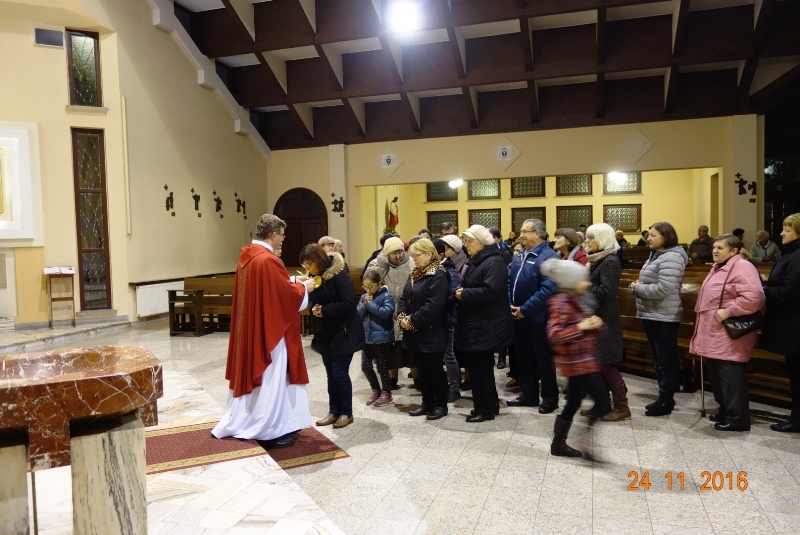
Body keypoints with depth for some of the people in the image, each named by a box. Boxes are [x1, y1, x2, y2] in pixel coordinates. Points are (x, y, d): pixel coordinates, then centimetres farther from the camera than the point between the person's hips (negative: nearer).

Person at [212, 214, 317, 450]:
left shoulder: (247, 256, 8)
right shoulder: (268, 260, -22)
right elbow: (287, 295, -20)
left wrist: (294, 283, 16)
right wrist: (304, 287, -2)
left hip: (251, 328, 10)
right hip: (269, 330, -10)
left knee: (252, 373, 18)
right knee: (271, 379, 1)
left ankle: (244, 423, 29)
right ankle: (269, 432, 11)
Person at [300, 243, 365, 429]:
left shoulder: (339, 276, -19)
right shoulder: (314, 277, 6)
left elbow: (349, 303, -24)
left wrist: (324, 310, -22)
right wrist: (314, 308, -9)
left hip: (343, 333, -8)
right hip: (325, 334, 8)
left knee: (340, 373, -4)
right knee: (331, 373, 12)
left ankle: (347, 413, 12)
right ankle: (334, 411, 23)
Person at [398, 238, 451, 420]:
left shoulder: (438, 276, -17)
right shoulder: (415, 274, 13)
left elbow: (433, 306, -25)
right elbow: (404, 298, 11)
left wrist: (412, 321, -20)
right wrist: (402, 317, -8)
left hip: (431, 333, -8)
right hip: (415, 333, 8)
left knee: (434, 369, 3)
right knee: (421, 369, 15)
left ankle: (441, 405, 18)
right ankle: (427, 403, 27)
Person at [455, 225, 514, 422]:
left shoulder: (493, 262, -16)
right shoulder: (474, 261, 14)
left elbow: (490, 291, -28)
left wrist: (464, 294, -19)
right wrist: (460, 292, 1)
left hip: (485, 326, -10)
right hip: (473, 323, 10)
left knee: (480, 367, 0)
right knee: (478, 366, 16)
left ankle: (486, 409, 13)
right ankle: (490, 403, 29)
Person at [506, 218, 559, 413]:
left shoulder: (548, 257, -16)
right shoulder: (520, 256, 12)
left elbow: (548, 289, -24)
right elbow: (509, 281, 15)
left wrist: (525, 309, -22)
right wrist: (509, 304, -2)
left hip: (538, 318, -8)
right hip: (519, 316, 8)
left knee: (543, 360, 4)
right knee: (524, 357, 16)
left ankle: (550, 398, 19)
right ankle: (528, 394, 29)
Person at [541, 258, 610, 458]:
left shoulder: (574, 301, 12)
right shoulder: (561, 304, -18)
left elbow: (585, 333, 19)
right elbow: (553, 335, -27)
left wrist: (594, 325, -1)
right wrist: (580, 327, -28)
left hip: (581, 363, 10)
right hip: (577, 363, -10)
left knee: (572, 405, 15)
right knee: (603, 403, -5)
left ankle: (558, 445, 24)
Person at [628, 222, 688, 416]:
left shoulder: (671, 258, -17)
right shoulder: (655, 255, 15)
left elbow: (663, 289, -27)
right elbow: (648, 283, 20)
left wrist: (639, 288, -14)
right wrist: (635, 285, -2)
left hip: (664, 318, -10)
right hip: (652, 315, 10)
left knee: (666, 360, 0)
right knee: (658, 359, 16)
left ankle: (666, 401, 8)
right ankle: (664, 397, 26)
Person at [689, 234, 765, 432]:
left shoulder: (742, 268, -15)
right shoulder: (718, 268, 18)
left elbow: (754, 298, -27)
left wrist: (727, 311, -23)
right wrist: (702, 317, 19)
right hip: (715, 334, 10)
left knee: (730, 376, -6)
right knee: (717, 375, 15)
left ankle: (737, 418, 3)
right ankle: (725, 411, 27)